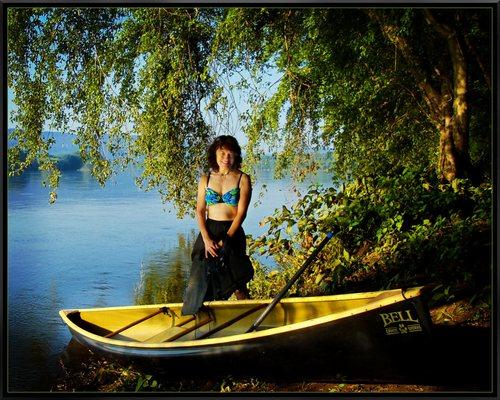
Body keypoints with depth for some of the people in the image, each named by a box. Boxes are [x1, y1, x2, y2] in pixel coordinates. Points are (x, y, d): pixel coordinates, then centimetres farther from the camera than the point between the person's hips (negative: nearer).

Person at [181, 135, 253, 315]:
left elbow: (241, 213, -6)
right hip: (208, 232, 2)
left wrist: (225, 240, -14)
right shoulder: (205, 180, 8)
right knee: (196, 280, -5)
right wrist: (207, 239, -12)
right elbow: (200, 211, 3)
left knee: (237, 283, 4)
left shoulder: (243, 179, 1)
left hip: (233, 233, -2)